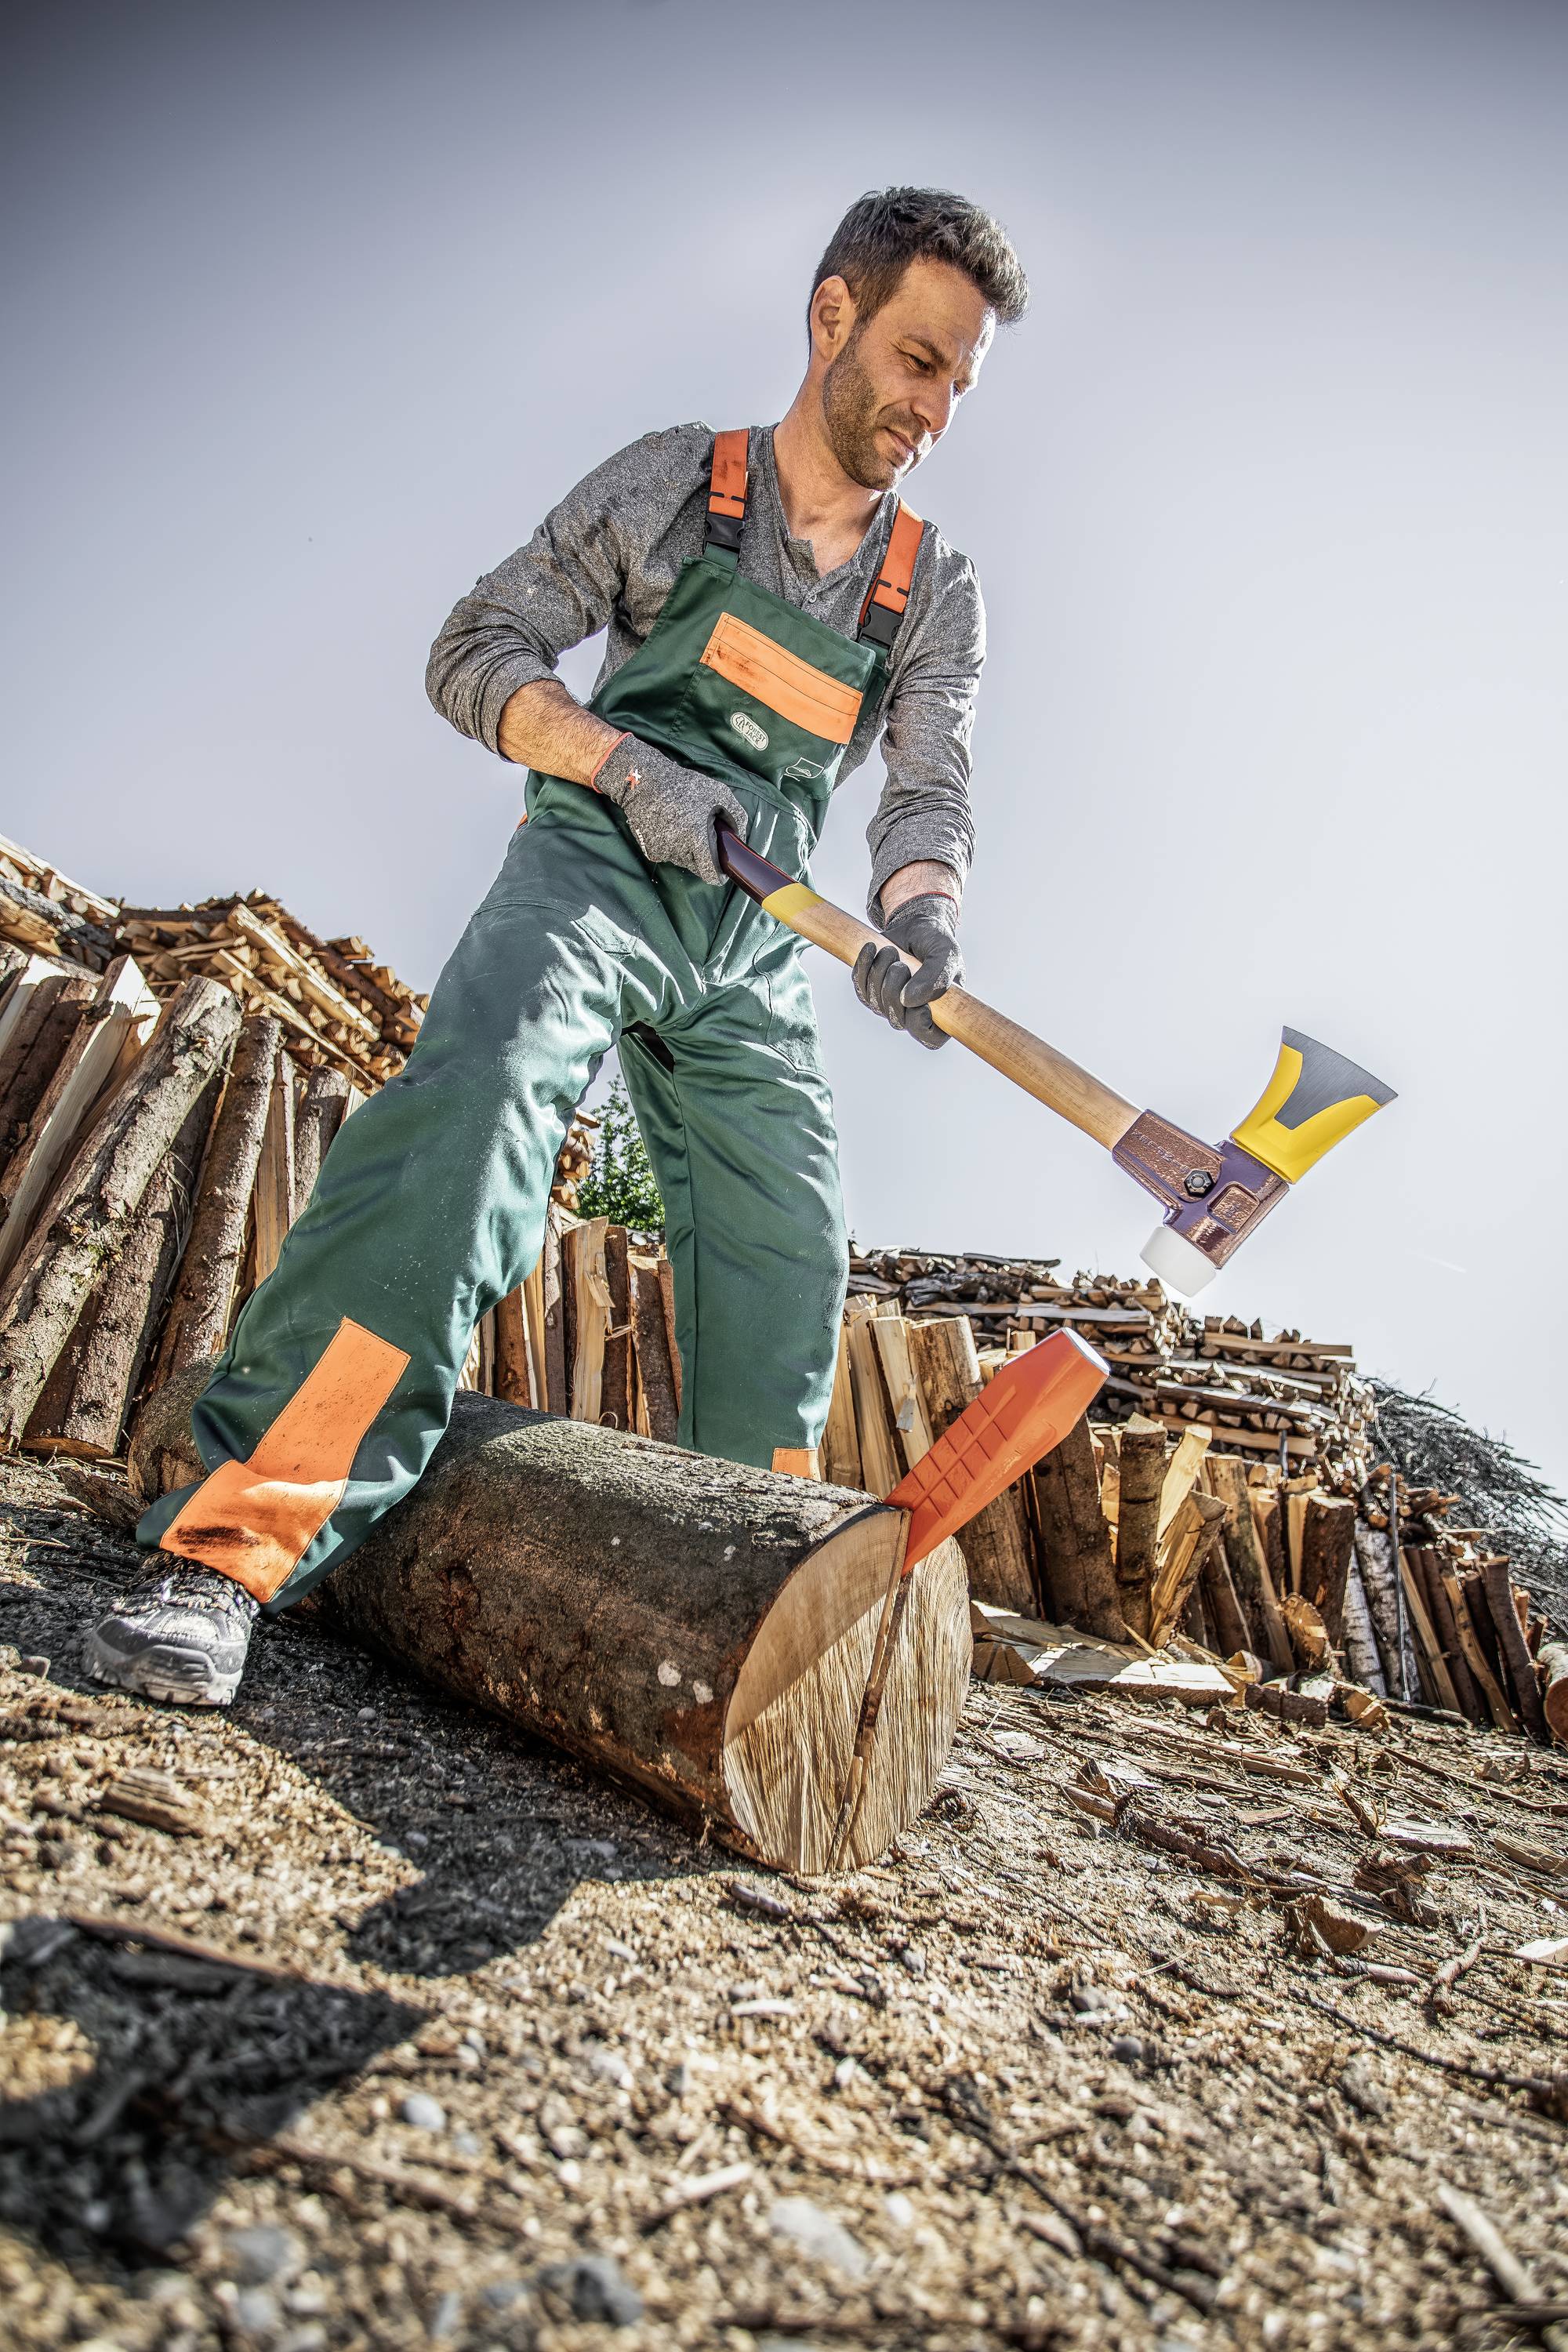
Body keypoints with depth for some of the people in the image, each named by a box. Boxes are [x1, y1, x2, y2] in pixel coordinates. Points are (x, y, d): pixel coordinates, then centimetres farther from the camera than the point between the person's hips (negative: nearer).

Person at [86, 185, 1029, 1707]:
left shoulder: (936, 592, 12)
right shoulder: (674, 482, 4)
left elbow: (929, 789, 1)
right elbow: (476, 654, 1)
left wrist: (918, 914, -23)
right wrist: (627, 761, -18)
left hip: (751, 943, 5)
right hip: (593, 866, -4)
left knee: (787, 1262, -1)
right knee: (475, 1097, -32)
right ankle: (234, 1544, -33)